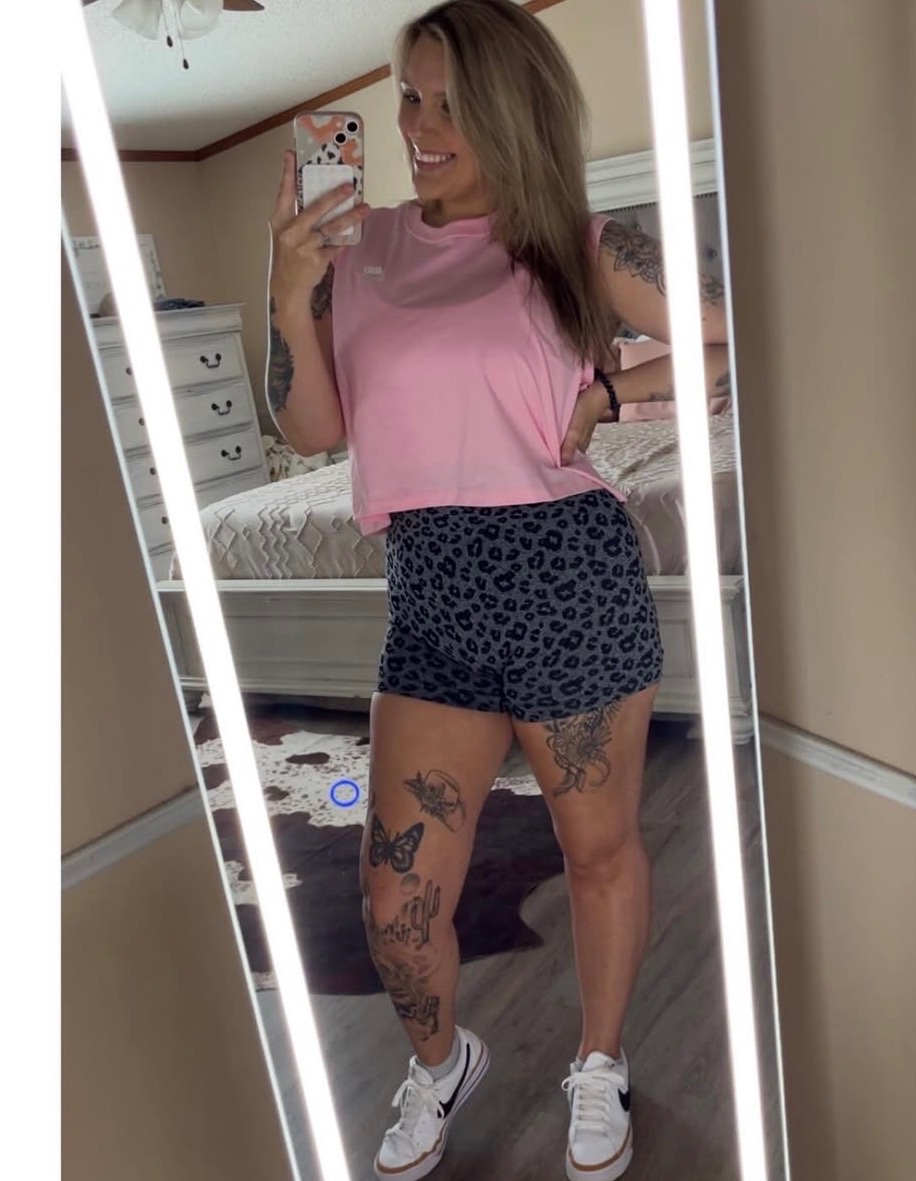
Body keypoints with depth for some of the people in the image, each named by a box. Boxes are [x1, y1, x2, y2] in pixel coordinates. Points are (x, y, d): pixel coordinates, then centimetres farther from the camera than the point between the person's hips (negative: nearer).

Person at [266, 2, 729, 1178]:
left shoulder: (579, 244, 2)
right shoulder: (361, 248, 10)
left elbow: (735, 351, 4)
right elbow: (311, 429, 6)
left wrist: (604, 396, -6)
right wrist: (290, 294, -7)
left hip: (569, 573, -2)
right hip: (429, 593, 3)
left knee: (598, 846, 15)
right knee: (395, 897, 6)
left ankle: (599, 1068, 44)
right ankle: (438, 1065, 40)